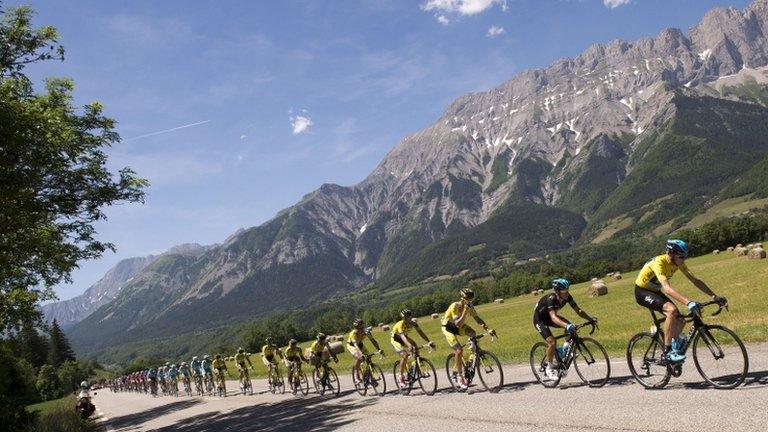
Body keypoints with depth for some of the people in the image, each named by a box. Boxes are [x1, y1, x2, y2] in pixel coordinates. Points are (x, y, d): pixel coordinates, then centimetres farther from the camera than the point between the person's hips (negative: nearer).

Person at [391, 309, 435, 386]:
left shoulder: (413, 323, -18)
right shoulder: (400, 324, -34)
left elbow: (421, 332, -20)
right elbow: (402, 337, -49)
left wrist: (429, 342, -34)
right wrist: (410, 346, -65)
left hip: (405, 337, 6)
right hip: (395, 339, -6)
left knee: (416, 348, -20)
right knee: (405, 355, -26)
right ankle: (401, 377, -13)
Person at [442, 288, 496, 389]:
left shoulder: (470, 307, -13)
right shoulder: (454, 306, -31)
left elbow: (478, 319, -13)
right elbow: (458, 324, -38)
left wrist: (488, 329, -25)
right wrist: (465, 311, -44)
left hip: (459, 326, 6)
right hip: (448, 328, -6)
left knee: (473, 333, -25)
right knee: (459, 350, -19)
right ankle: (460, 376, -7)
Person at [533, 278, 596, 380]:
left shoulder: (567, 297, -18)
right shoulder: (551, 299, -36)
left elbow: (578, 310, -16)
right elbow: (553, 317, -47)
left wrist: (590, 318, -33)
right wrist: (566, 326, -62)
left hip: (549, 317, 7)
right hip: (539, 319, -6)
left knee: (571, 327, -17)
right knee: (552, 342, -21)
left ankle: (564, 350, 3)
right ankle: (549, 368, -2)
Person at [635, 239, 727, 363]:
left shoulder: (678, 263, -10)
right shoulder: (659, 262, -33)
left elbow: (695, 280, -7)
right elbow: (666, 288, -45)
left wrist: (714, 297, -16)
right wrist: (688, 302, -55)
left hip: (655, 291, 8)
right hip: (642, 292, -8)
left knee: (680, 320, -6)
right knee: (672, 310, -30)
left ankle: (674, 346, 18)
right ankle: (667, 352, -24)